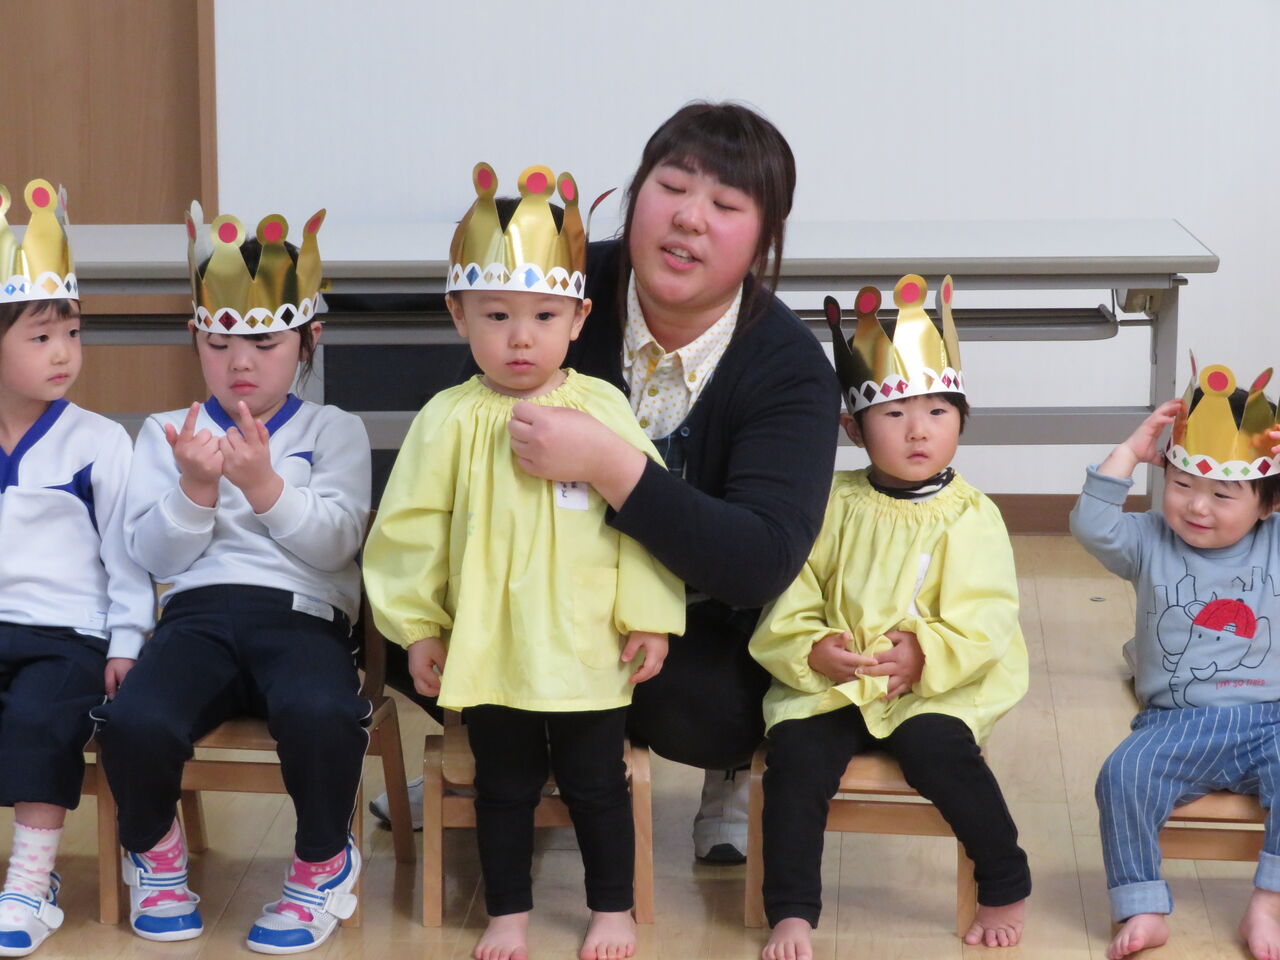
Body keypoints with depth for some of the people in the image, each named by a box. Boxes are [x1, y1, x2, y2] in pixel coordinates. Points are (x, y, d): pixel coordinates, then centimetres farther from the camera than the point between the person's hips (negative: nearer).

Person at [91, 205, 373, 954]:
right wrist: (197, 487, -9)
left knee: (319, 713, -39)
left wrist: (264, 485, -16)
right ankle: (154, 850, 4)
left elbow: (336, 544, -1)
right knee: (135, 720, -34)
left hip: (301, 614, -1)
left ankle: (324, 862, -5)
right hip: (200, 612, 1)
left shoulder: (335, 431, 14)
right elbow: (157, 556, 8)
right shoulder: (167, 433, 17)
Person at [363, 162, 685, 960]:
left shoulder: (603, 410, -5)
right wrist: (416, 625, -1)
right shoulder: (451, 421, -5)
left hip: (589, 650, 0)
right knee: (505, 787, 14)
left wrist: (649, 617, -4)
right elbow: (412, 529, -1)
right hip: (488, 649, 0)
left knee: (596, 784, 12)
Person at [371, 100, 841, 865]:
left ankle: (735, 771, 5)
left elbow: (762, 565, -35)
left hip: (699, 630, -3)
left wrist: (609, 465, -46)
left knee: (696, 705, -35)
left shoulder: (790, 371, -21)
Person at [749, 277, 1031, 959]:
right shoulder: (835, 506, 7)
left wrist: (926, 655, -24)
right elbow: (791, 600, 4)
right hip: (831, 684, 2)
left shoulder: (970, 517, -1)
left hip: (935, 690, -2)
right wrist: (811, 650, -15)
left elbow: (986, 619, -9)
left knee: (937, 748, -31)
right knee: (795, 753, -24)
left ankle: (1006, 889, -10)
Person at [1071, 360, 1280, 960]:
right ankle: (1143, 909, -18)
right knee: (1123, 774, -27)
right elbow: (1092, 527, -10)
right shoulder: (1151, 544, 6)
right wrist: (1129, 453, -9)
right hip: (1177, 725, 0)